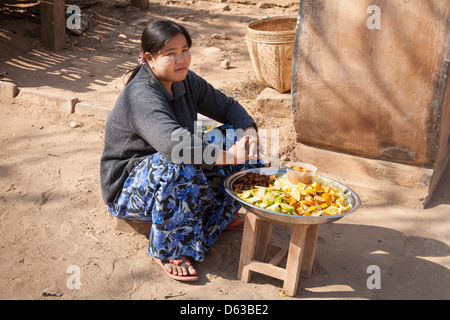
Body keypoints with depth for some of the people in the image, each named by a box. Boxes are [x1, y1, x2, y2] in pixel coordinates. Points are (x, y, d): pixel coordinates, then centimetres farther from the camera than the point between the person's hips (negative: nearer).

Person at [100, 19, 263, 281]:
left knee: (236, 137, -4)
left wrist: (250, 132, -17)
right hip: (127, 189, -8)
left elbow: (227, 106, 3)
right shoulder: (141, 97, -30)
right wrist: (228, 155, -45)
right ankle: (170, 251, -20)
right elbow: (173, 144, -46)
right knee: (179, 166, -41)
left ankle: (223, 214, 7)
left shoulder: (185, 81, -3)